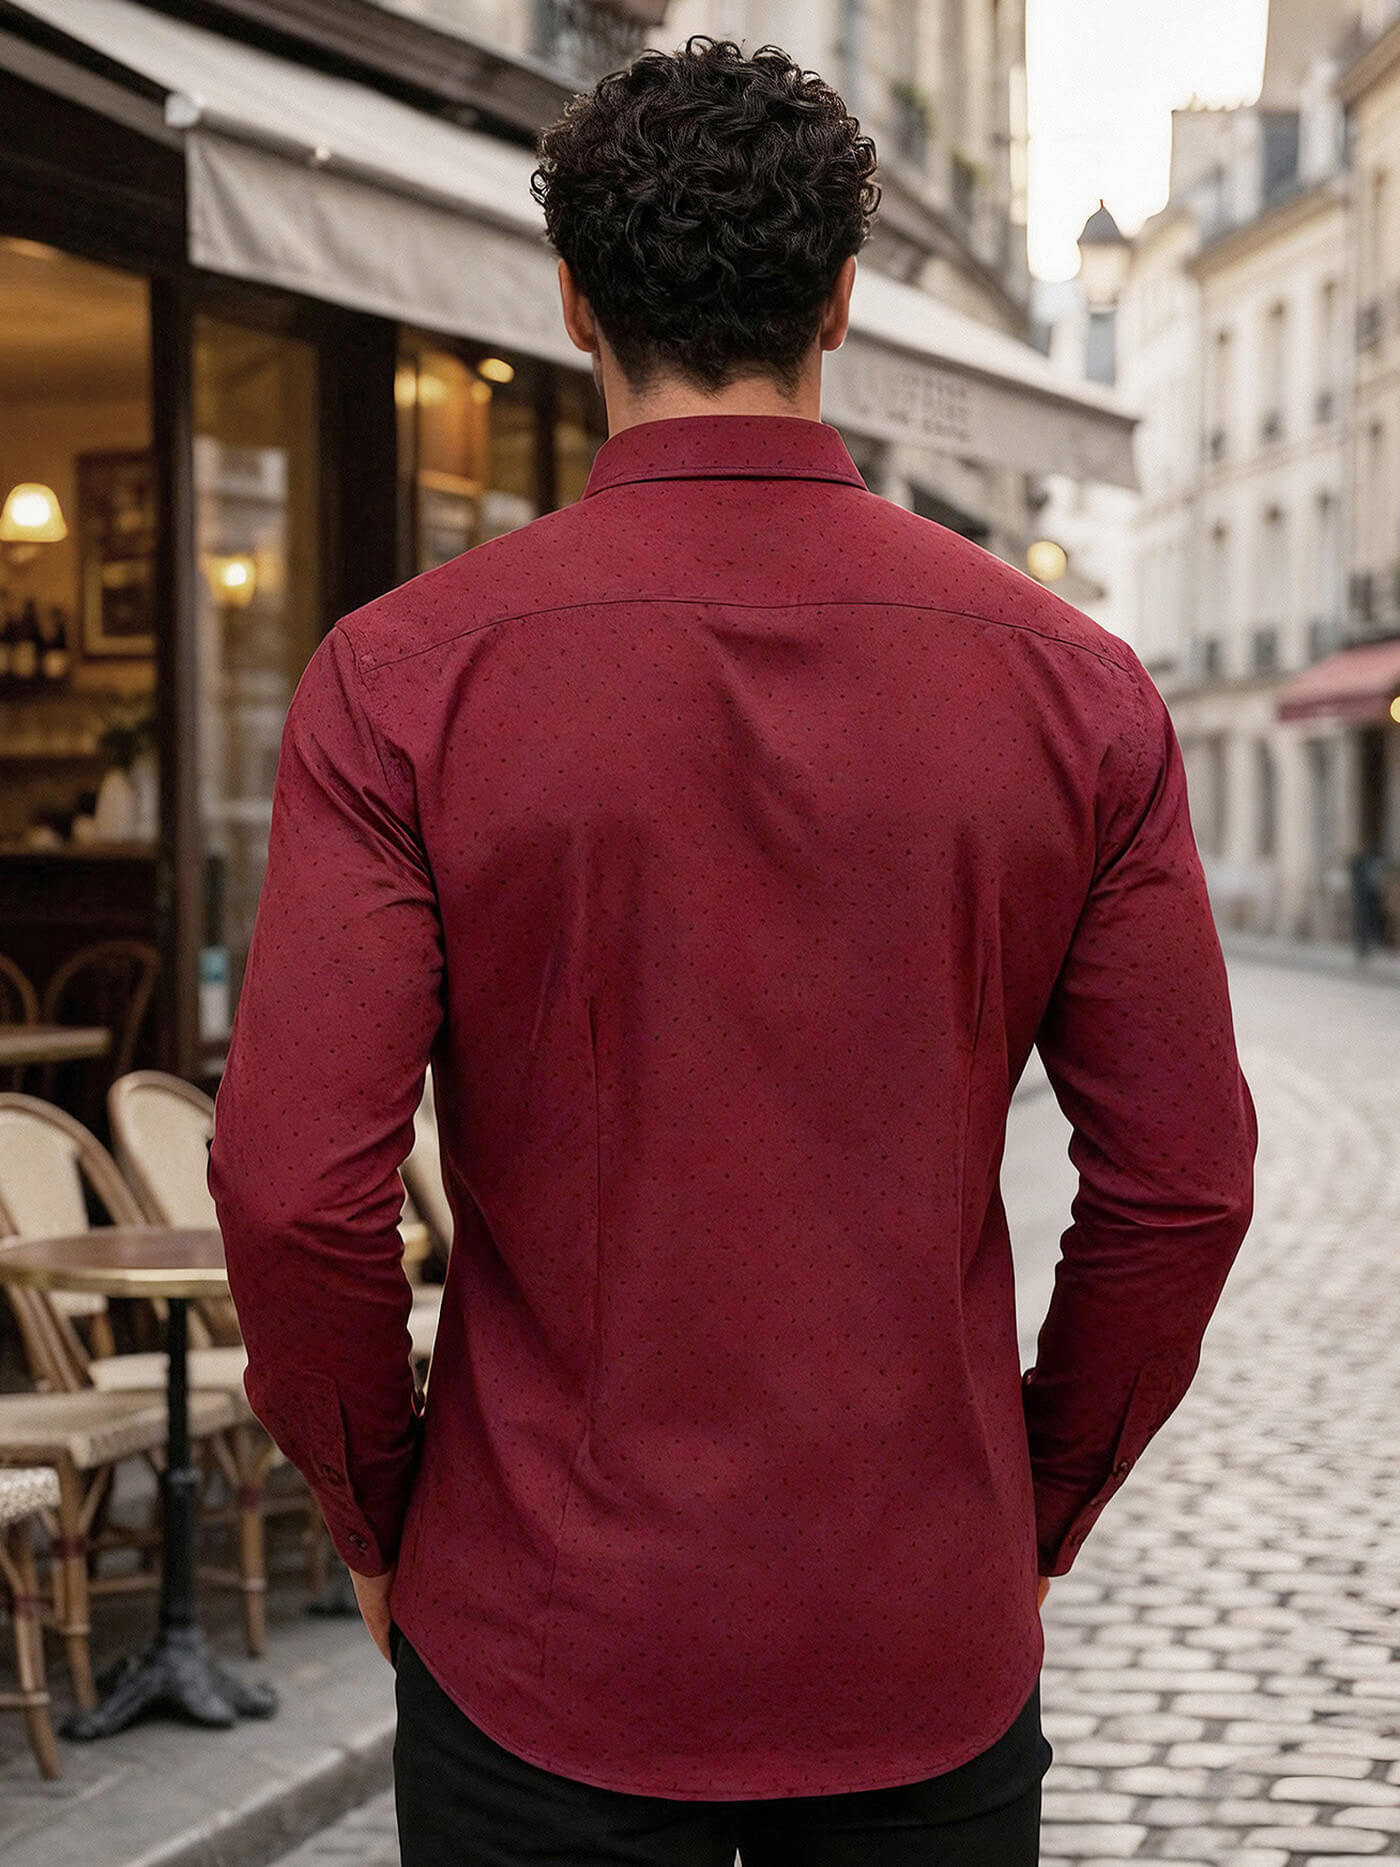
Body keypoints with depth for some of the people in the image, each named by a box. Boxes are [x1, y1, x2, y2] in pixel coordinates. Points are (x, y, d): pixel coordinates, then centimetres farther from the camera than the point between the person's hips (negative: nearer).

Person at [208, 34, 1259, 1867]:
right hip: (929, 1651, 2)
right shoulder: (1071, 685, -4)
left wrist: (382, 1517, 3)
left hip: (549, 1652, -1)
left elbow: (297, 1187, -14)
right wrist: (1031, 1522, 11)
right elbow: (1181, 1185, -2)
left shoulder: (404, 677, -10)